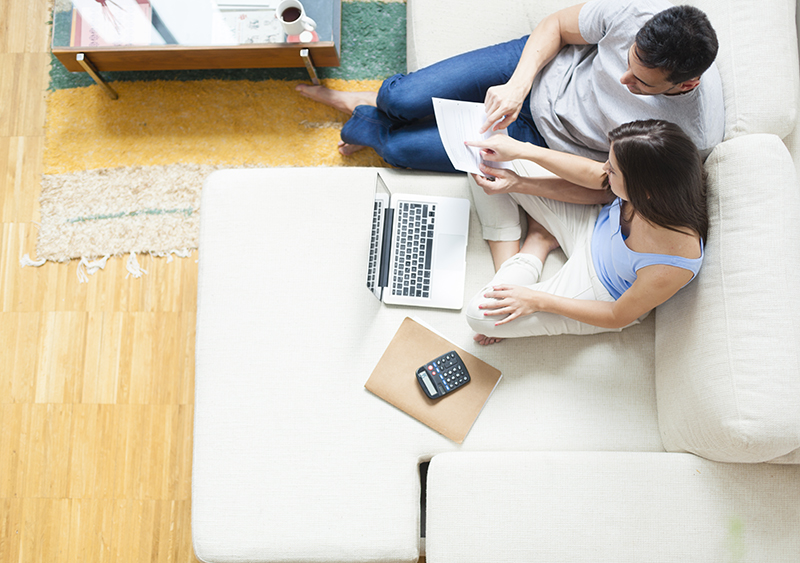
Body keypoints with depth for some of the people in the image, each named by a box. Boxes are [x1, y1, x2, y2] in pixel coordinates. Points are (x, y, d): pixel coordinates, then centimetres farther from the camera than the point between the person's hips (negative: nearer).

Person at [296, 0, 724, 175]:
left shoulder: (694, 136, -31)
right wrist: (516, 86, -25)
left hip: (549, 144, -1)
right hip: (537, 64, 1)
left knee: (400, 147, -5)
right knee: (401, 98, -9)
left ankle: (368, 126, 33)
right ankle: (378, 100, 31)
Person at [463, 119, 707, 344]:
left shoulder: (669, 267, -42)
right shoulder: (649, 181, -28)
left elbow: (618, 317, -23)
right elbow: (590, 173, -6)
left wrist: (538, 301, -20)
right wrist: (522, 149, -12)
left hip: (599, 289, -5)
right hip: (594, 229, 6)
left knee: (479, 314, -17)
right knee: (486, 168, -1)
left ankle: (537, 245, 5)